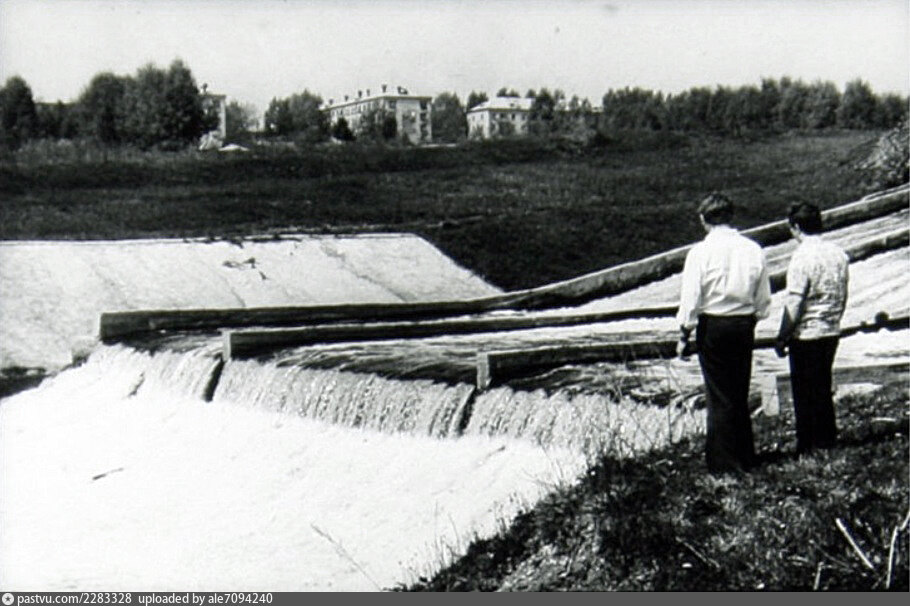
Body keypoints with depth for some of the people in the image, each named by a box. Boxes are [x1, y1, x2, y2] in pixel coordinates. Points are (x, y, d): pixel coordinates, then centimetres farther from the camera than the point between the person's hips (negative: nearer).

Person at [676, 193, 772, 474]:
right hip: (744, 325, 4)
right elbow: (763, 300, 6)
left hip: (712, 326, -4)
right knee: (740, 392, 17)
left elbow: (691, 299, -11)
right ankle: (745, 456, 25)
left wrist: (685, 336, -2)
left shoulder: (701, 252, -12)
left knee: (719, 396, 4)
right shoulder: (754, 250, 1)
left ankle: (724, 462, 9)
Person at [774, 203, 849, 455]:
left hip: (806, 334, -7)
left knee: (804, 390, 3)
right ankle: (827, 439, 26)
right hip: (832, 331, 7)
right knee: (824, 386, 18)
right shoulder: (839, 254, 3)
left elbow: (794, 304, -18)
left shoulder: (802, 257, -18)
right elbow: (843, 297, 11)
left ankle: (807, 445, 9)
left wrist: (782, 338, -11)